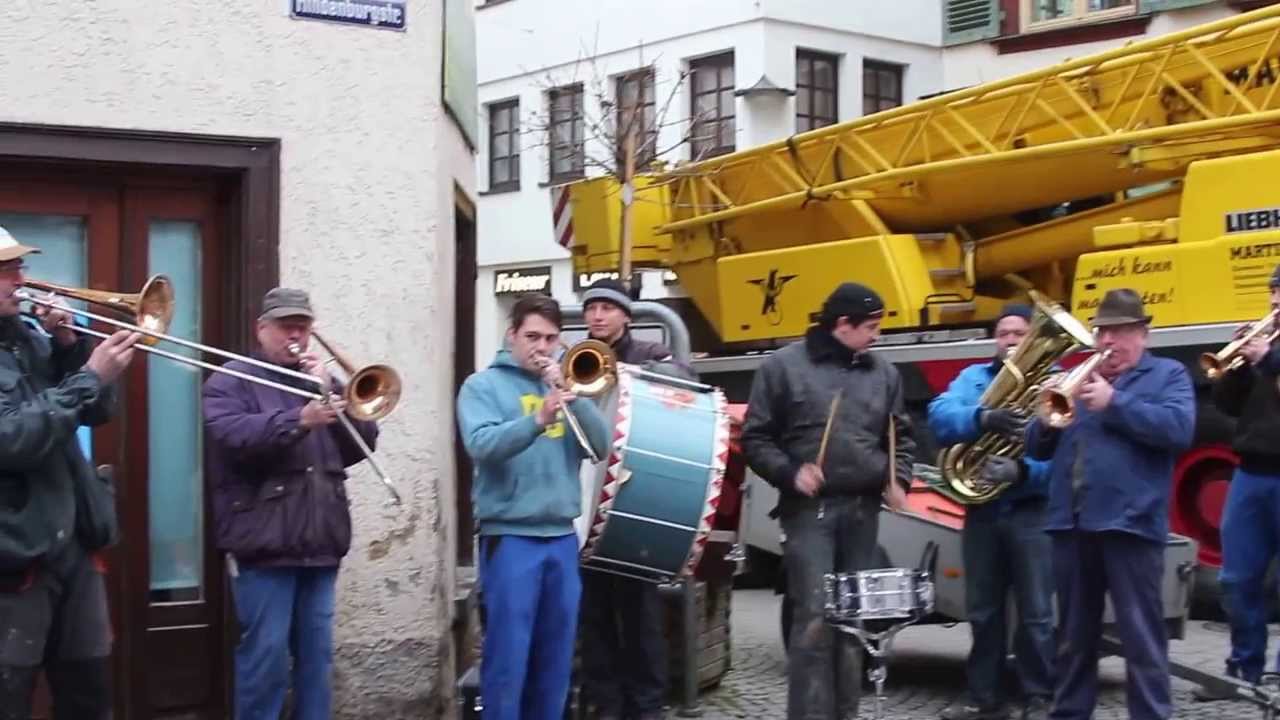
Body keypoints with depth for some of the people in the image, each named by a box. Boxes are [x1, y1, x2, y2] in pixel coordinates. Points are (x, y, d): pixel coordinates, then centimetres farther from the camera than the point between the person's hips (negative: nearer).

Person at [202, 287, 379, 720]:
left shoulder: (320, 381, 19)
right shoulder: (231, 381, 2)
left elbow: (362, 445, 9)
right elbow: (233, 436, -18)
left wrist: (331, 394, -4)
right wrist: (299, 420, -28)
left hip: (321, 546, 6)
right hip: (265, 546, -6)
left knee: (317, 656, 9)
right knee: (265, 656, -5)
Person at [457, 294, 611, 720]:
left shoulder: (564, 382, 13)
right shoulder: (483, 386, 1)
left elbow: (601, 447, 3)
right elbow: (482, 445, -17)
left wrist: (572, 395, -9)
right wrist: (537, 420, -31)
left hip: (562, 537, 5)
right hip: (509, 537, -4)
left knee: (556, 659, 10)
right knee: (508, 658, -5)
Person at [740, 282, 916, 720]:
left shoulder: (882, 372, 12)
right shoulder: (784, 366, -1)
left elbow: (901, 437, 21)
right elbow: (755, 438, 0)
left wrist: (898, 478, 3)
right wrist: (790, 473, -14)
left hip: (863, 510, 5)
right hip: (809, 510, -5)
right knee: (814, 618, -11)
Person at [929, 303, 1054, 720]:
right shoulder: (974, 377, 10)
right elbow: (939, 416, -10)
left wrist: (1023, 471, -29)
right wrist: (984, 418, -28)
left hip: (1032, 512, -4)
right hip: (981, 509, 4)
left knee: (1035, 613, 1)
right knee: (982, 612, 11)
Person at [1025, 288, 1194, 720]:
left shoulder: (1168, 375, 6)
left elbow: (1179, 429, -13)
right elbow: (1037, 448, 16)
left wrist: (1114, 403, -16)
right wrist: (1048, 416, -5)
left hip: (1130, 524, -5)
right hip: (1071, 525, 5)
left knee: (1142, 640, -3)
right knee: (1074, 638, 13)